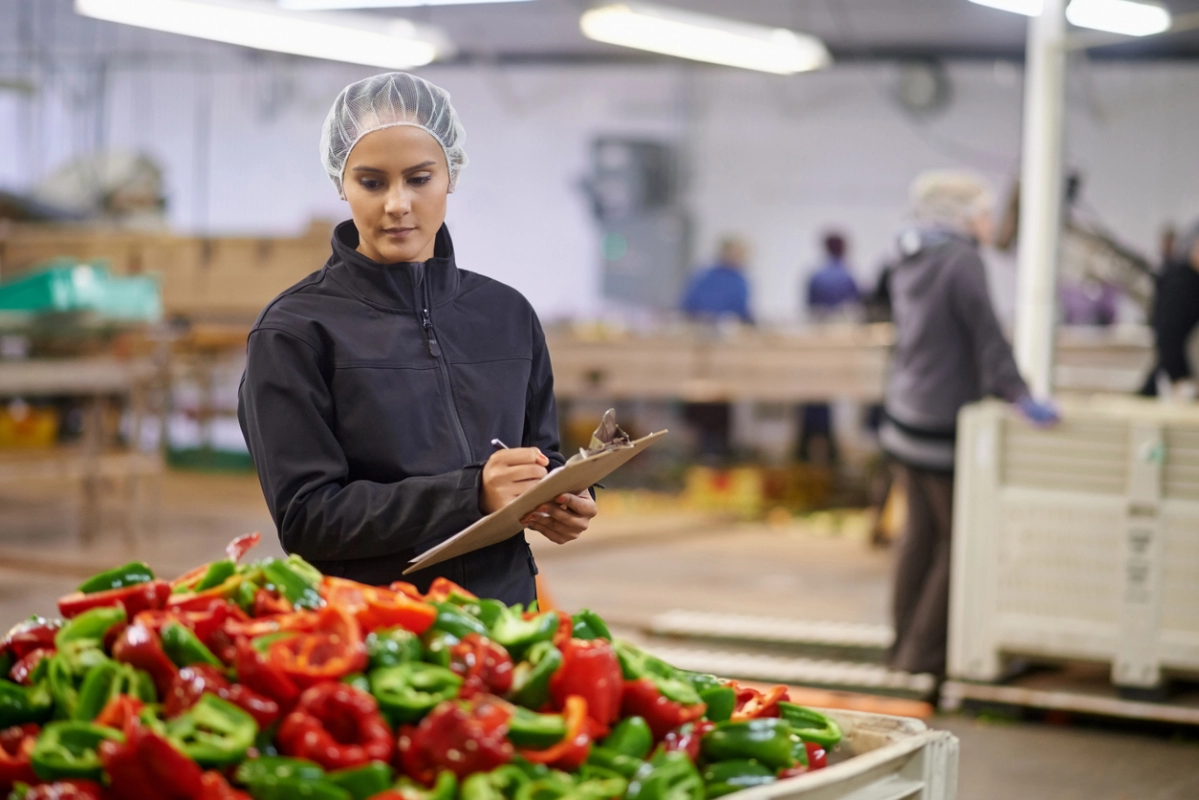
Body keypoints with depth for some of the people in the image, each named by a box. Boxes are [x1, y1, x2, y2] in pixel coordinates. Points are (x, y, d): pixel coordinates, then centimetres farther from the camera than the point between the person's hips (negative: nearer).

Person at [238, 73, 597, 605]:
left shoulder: (508, 316, 12)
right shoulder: (294, 333, -2)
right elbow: (305, 518, -9)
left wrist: (563, 502, -3)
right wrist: (471, 494, -18)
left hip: (502, 607, 4)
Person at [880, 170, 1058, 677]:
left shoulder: (911, 258, 11)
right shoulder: (961, 259, -15)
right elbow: (986, 334, -21)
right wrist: (1018, 396, -22)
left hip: (905, 412, 9)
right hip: (944, 421, -9)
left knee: (921, 531, 16)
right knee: (960, 536, -1)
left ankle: (906, 644, 21)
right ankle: (924, 651, 1)